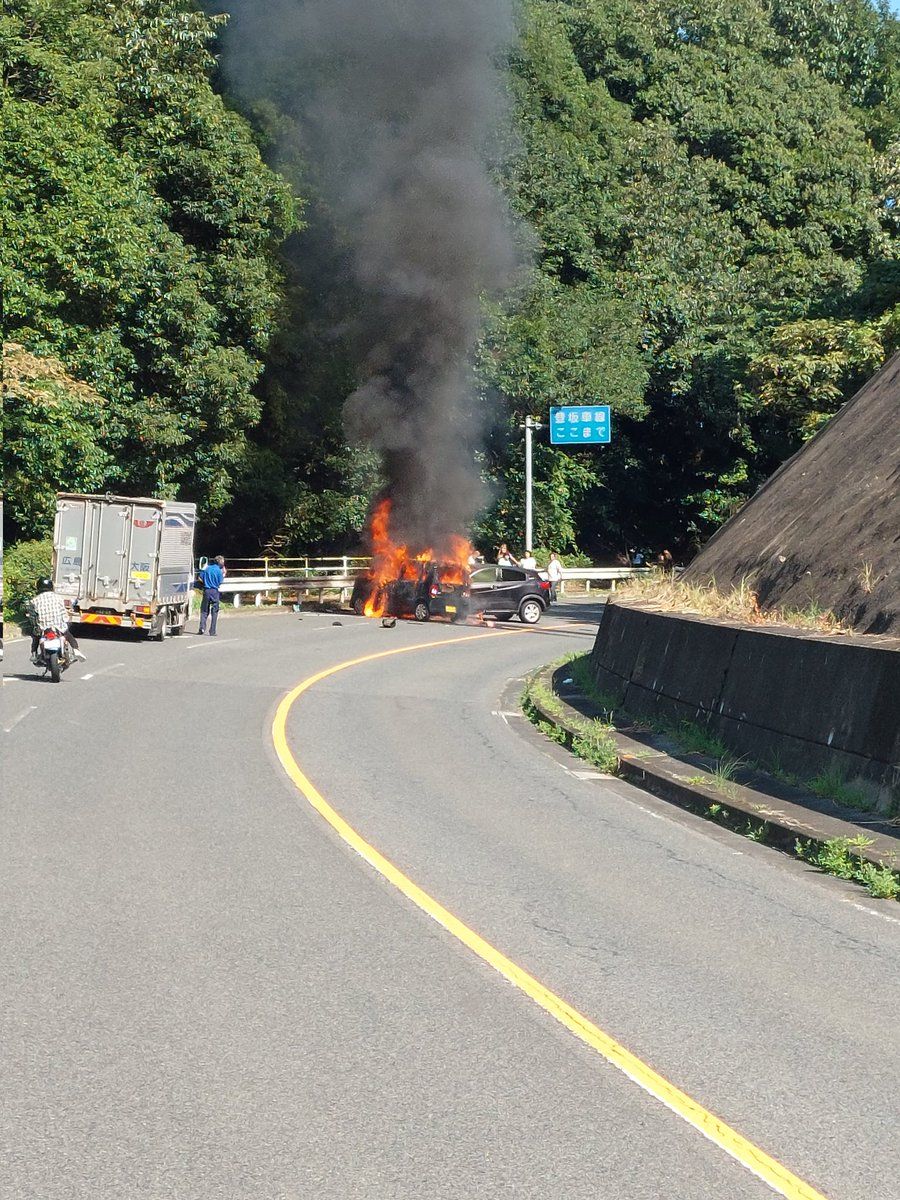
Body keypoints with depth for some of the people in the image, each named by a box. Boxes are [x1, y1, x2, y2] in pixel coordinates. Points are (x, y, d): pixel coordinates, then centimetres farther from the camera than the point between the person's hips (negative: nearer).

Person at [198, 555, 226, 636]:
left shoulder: (207, 568, 3)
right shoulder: (219, 571, -8)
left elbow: (200, 578, 3)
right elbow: (220, 583, -3)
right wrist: (224, 574, 7)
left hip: (206, 590, 3)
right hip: (215, 592, -3)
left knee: (204, 611, 12)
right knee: (214, 611, 6)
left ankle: (202, 627, -5)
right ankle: (212, 631, 4)